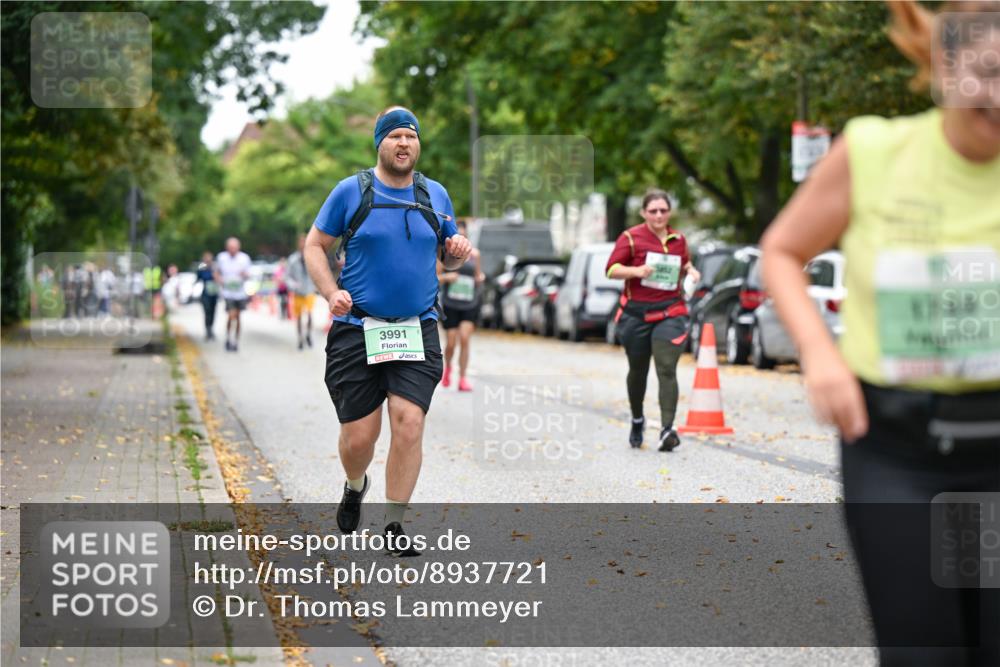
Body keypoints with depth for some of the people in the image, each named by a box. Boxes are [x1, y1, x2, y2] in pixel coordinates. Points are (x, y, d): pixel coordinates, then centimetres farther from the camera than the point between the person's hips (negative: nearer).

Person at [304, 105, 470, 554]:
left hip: (418, 329, 2)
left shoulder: (435, 195, 9)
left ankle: (394, 525, -1)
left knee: (409, 422, -13)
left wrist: (458, 252, -5)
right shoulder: (351, 192, 0)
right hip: (357, 330, -2)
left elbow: (448, 255, 20)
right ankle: (355, 486, 35)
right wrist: (331, 293, -11)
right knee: (359, 435, -1)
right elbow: (314, 245, 5)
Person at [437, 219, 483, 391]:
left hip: (470, 304, 1)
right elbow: (435, 276, 2)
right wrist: (446, 277, -18)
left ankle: (463, 379, -9)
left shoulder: (474, 254, 8)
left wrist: (480, 277, -1)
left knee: (465, 339, -14)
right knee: (451, 343, 0)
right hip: (450, 303, -1)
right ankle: (447, 367, 33)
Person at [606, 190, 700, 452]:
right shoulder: (631, 238, -2)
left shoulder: (679, 239, 10)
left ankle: (667, 429, -20)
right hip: (637, 313, -1)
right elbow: (612, 269, -5)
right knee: (638, 371, 13)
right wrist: (636, 271, -22)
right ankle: (637, 420, 38)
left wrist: (690, 270, 5)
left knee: (667, 369, -14)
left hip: (670, 313, 1)